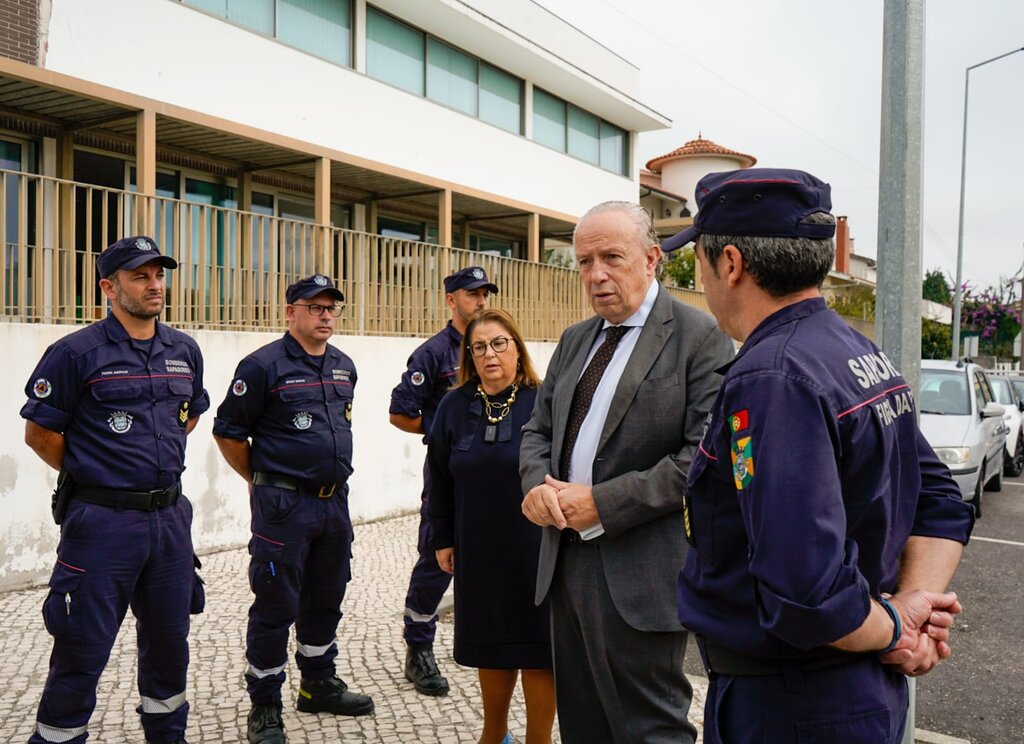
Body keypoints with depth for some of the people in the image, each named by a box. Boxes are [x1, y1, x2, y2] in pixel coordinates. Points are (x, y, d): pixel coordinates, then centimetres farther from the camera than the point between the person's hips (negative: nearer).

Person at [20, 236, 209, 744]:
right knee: (84, 648, 3)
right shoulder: (76, 353, -10)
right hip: (102, 522, -5)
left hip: (170, 516, 6)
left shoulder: (185, 350, 7)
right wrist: (90, 475, -1)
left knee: (169, 637, 18)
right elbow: (39, 432, -5)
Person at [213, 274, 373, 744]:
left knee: (325, 600, 17)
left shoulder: (344, 366, 10)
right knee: (276, 607, 2)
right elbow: (228, 431, -7)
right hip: (284, 506, -7)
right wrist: (260, 480, 0)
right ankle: (264, 706, 16)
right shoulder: (265, 365, -11)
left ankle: (319, 686, 34)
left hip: (334, 500, 7)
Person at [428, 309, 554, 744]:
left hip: (538, 549, -4)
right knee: (491, 645, 17)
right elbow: (440, 478, 10)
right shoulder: (454, 407, 3)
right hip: (480, 552, 4)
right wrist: (443, 539, 10)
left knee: (538, 647, 4)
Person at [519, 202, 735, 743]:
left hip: (640, 572, -7)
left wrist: (603, 504, -19)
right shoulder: (574, 340, 14)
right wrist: (539, 485, -5)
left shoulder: (699, 337, -9)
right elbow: (538, 430, 18)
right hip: (566, 561, 7)